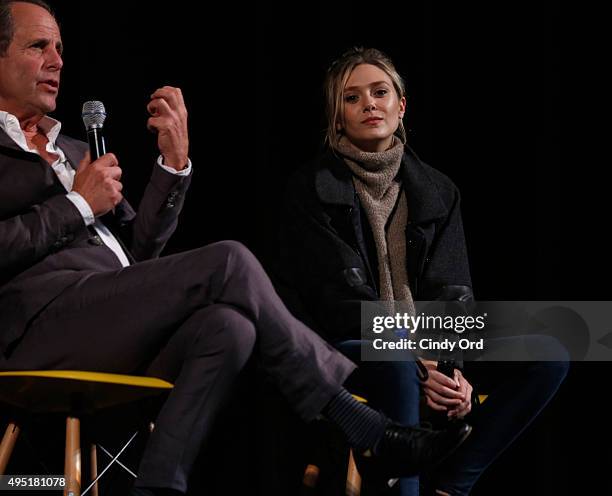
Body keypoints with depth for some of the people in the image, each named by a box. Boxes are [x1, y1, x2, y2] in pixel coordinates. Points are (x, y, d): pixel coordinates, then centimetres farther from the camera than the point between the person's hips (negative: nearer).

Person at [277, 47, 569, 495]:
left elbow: (450, 292, 4)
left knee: (548, 356, -15)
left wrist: (453, 365, -17)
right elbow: (339, 295, -11)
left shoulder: (437, 190, 12)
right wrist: (420, 362, -24)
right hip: (346, 347, -5)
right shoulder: (312, 188, -1)